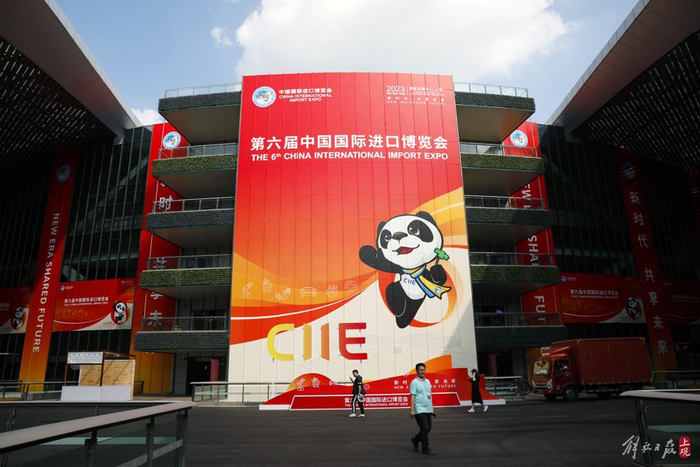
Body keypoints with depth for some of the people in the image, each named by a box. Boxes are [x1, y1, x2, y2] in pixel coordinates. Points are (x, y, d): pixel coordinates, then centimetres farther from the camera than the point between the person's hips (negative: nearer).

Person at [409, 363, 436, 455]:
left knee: (428, 428, 10)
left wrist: (431, 408, 16)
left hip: (428, 409, 7)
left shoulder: (427, 381, 13)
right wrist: (412, 410, -19)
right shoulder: (414, 382, -9)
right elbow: (412, 396, -14)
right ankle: (425, 448, 6)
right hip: (420, 410, -7)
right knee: (424, 429, -6)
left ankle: (415, 440, 30)